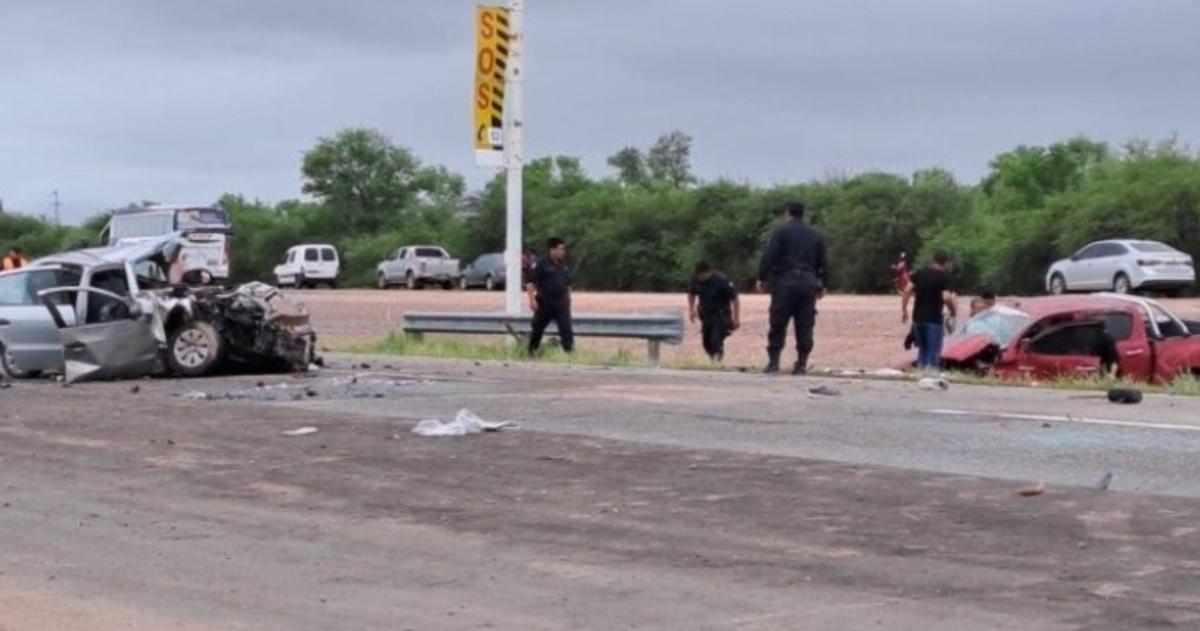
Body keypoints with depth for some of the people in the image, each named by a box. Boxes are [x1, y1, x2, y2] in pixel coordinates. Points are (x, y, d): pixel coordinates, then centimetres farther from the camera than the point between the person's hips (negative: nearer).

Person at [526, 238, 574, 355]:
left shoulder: (563, 265, 10)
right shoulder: (541, 264, -9)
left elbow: (568, 285, 21)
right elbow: (531, 283, -12)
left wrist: (568, 300, 19)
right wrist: (532, 299, -19)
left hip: (561, 302, 4)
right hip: (544, 303, -4)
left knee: (566, 329, -7)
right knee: (537, 329, 10)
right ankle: (530, 352, 26)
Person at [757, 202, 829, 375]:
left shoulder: (781, 232, 1)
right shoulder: (816, 236, 15)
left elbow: (768, 256, -8)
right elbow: (823, 263, 15)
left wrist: (762, 278, -3)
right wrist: (823, 285, 21)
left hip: (784, 284, -3)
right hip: (808, 285, 3)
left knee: (778, 325, 2)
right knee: (804, 327, 4)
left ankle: (773, 362, -1)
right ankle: (802, 364, 2)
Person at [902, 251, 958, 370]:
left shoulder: (919, 273, 9)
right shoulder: (944, 276, -6)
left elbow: (907, 291, 2)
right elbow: (946, 297, -17)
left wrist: (904, 310, 8)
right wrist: (953, 311, -1)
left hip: (918, 318, 6)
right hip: (934, 319, -6)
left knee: (922, 349, 18)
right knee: (934, 352, -1)